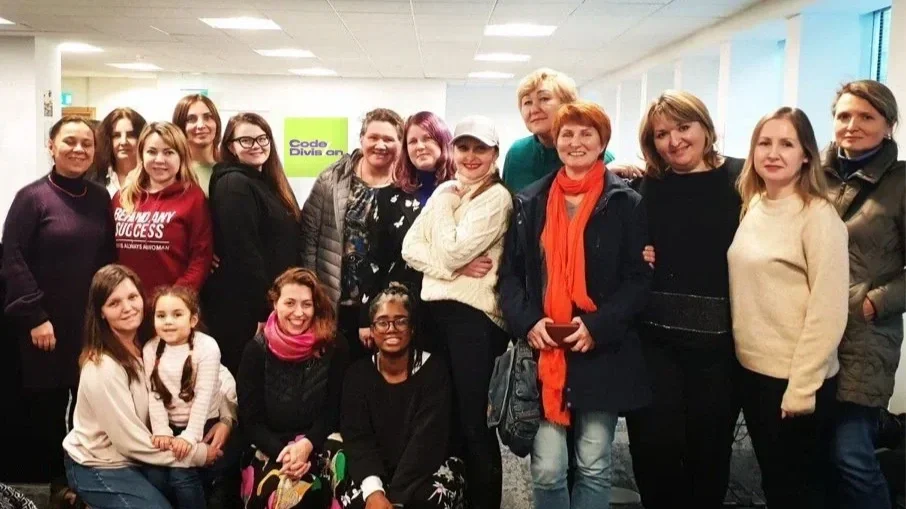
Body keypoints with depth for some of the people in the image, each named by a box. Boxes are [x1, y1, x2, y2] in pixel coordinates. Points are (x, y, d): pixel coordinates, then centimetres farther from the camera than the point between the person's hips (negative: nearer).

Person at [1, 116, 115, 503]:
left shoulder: (100, 198, 7)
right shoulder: (32, 197, -8)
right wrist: (34, 316, -15)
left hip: (92, 322, 4)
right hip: (46, 323, -4)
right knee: (47, 403, 6)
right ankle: (53, 479, 22)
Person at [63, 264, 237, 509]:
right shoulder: (102, 369, -26)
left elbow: (218, 373, -3)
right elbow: (131, 441, -22)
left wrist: (227, 418, -19)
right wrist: (197, 454, -17)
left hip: (136, 458, 6)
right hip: (98, 468, -6)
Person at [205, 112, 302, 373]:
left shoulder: (268, 182, 14)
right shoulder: (233, 185, -14)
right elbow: (243, 253, -20)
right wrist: (264, 311, -20)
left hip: (273, 304, 9)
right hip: (245, 310, -9)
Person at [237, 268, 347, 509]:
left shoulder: (333, 347, -2)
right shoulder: (257, 349, -2)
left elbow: (334, 411, 0)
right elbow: (250, 420, -2)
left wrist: (307, 444, -18)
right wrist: (282, 452, -18)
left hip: (319, 445, 0)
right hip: (269, 449, 0)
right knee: (276, 489, -29)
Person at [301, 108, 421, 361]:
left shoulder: (407, 197, -2)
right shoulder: (333, 178, 1)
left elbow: (407, 264, -3)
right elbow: (308, 234, 2)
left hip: (376, 312, -1)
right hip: (327, 303, 1)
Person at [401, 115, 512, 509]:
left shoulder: (497, 197, -8)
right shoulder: (443, 192, 13)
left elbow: (451, 250, -17)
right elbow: (410, 248, 4)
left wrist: (445, 207, -2)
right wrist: (453, 269, -11)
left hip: (473, 315, -7)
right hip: (435, 310, 7)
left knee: (472, 419, 0)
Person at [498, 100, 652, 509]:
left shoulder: (626, 204, 1)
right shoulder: (529, 203, 8)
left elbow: (640, 278, -3)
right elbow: (509, 273, 8)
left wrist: (598, 327, -15)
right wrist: (527, 321, -9)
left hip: (602, 353, -1)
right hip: (543, 352, 1)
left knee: (594, 467, 9)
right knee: (546, 468, 0)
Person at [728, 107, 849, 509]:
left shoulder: (818, 215, -14)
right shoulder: (752, 208, 6)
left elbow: (828, 309, -17)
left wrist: (801, 388, -18)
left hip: (796, 379, -6)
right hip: (752, 370, 6)